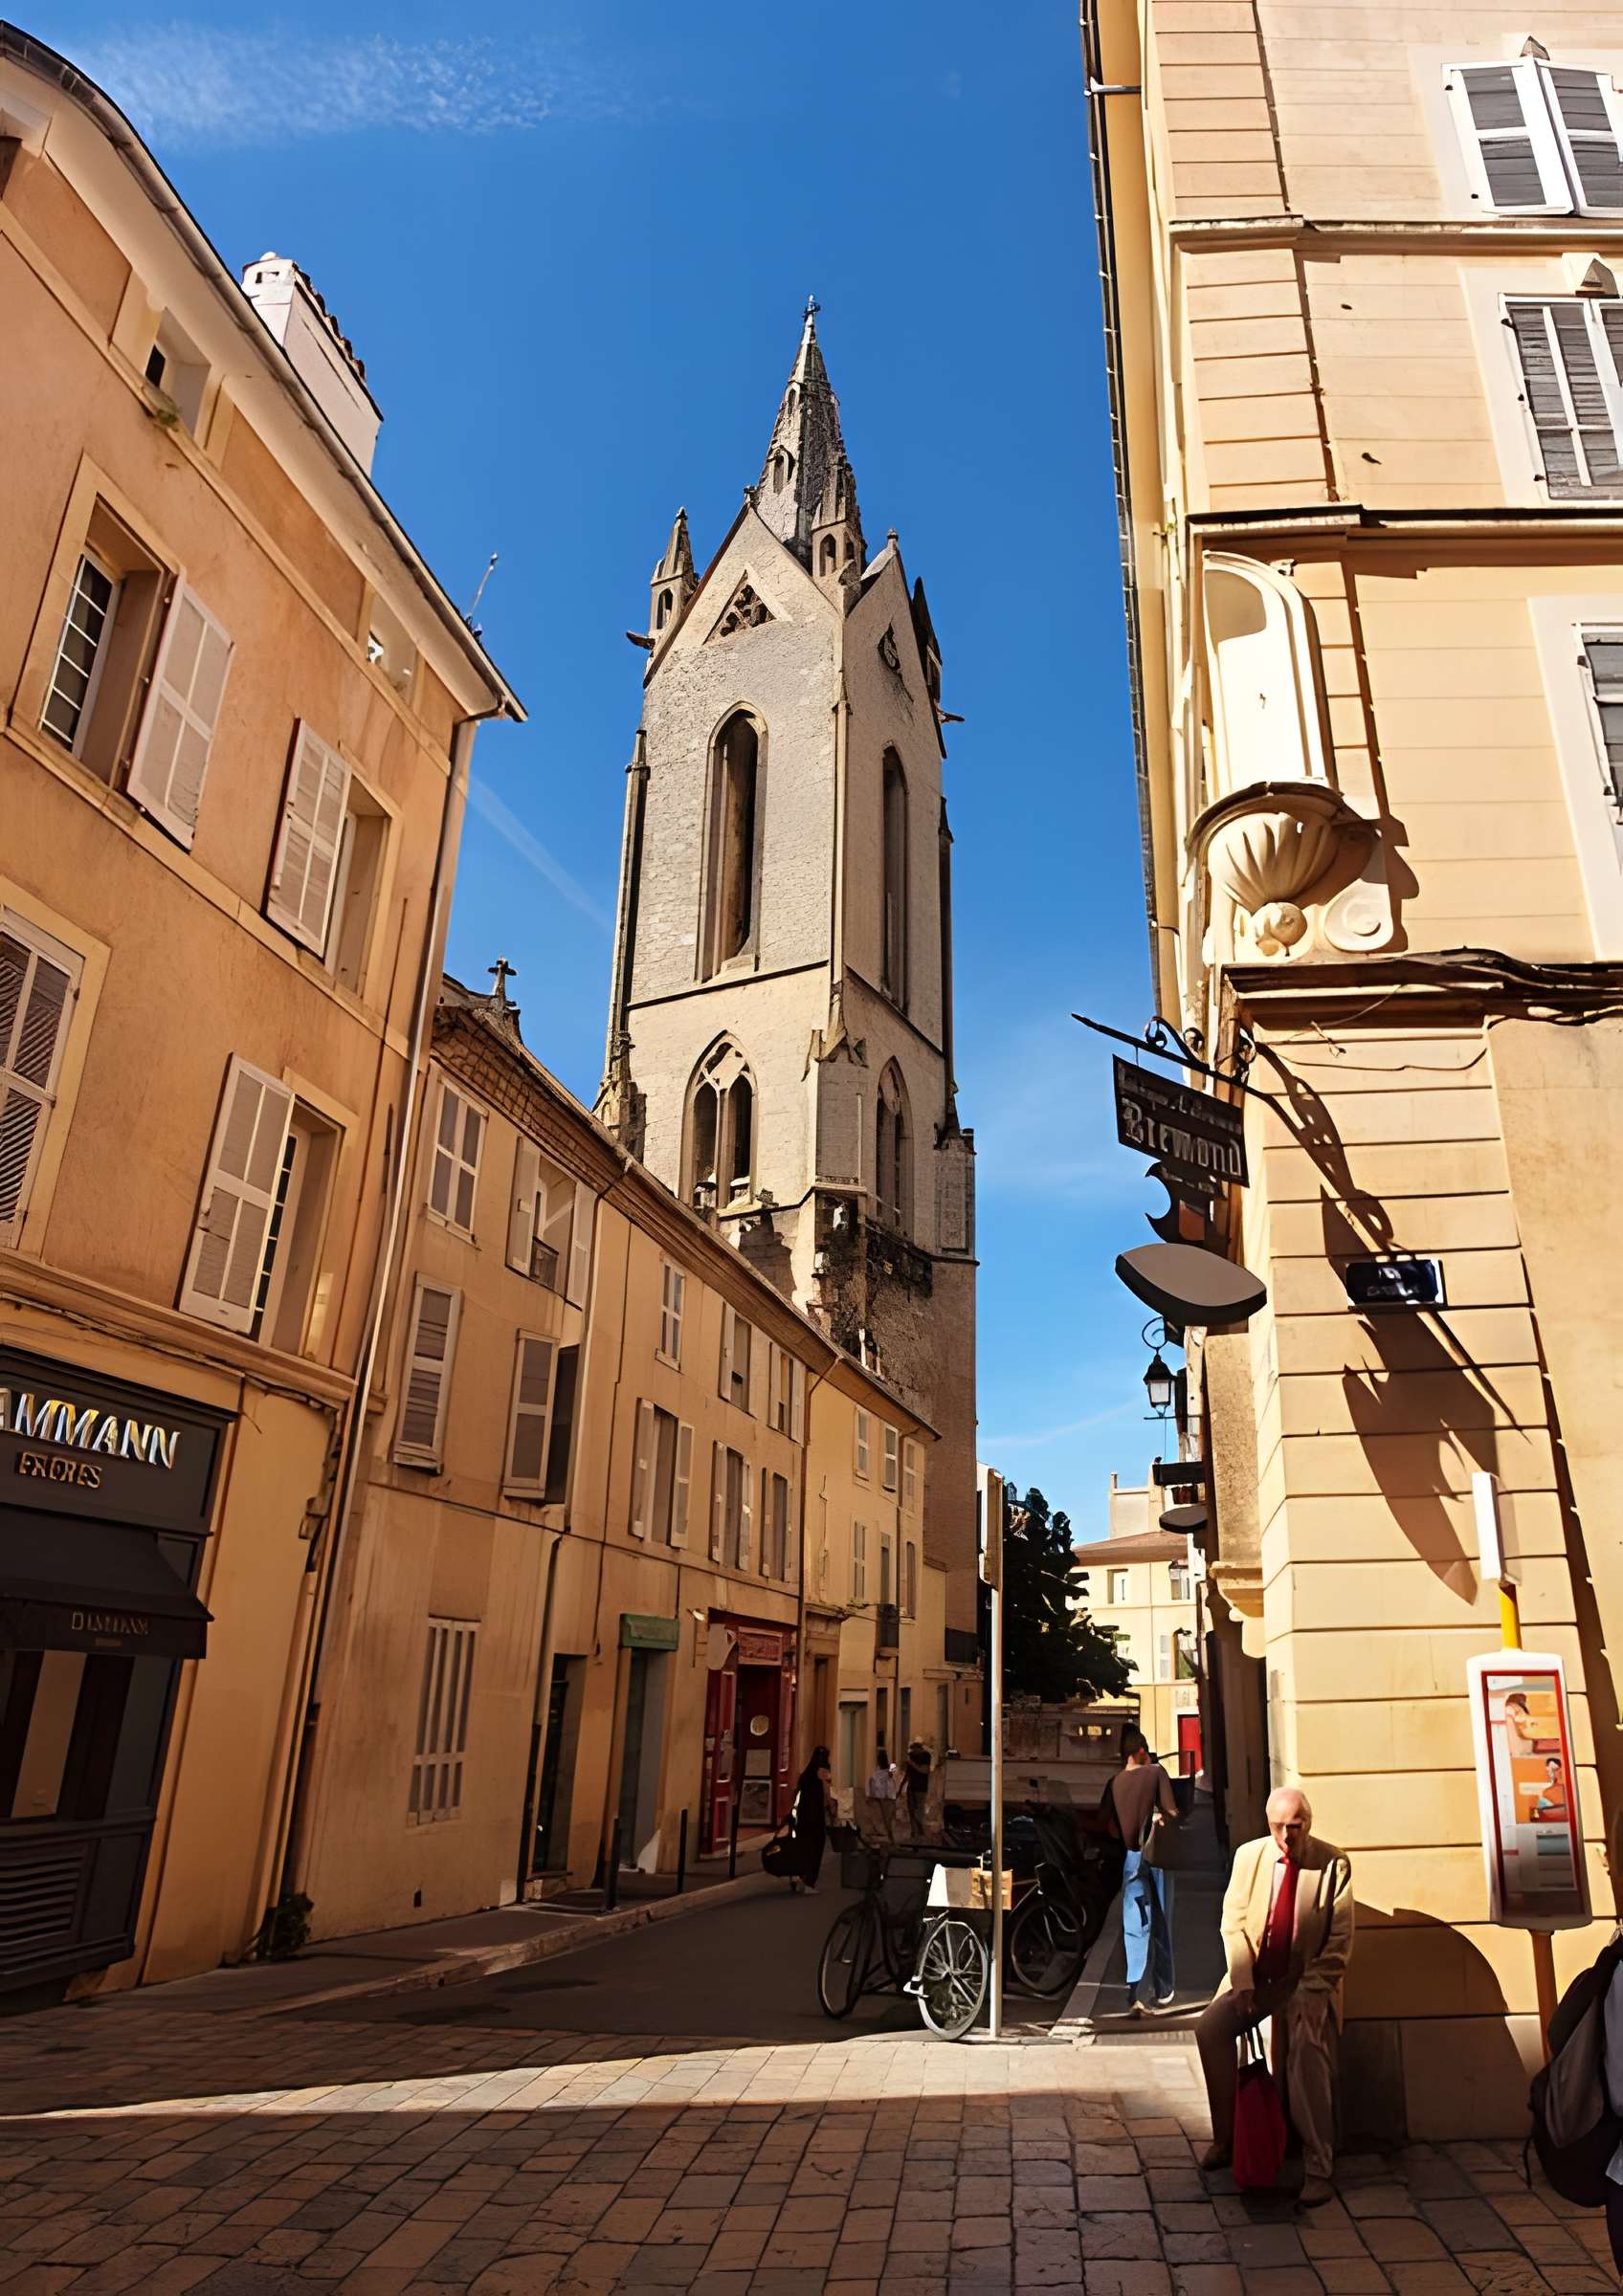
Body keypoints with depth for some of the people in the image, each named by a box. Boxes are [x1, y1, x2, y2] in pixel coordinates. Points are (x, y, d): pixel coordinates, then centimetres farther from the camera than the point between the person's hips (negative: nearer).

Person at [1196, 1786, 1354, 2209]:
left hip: (1306, 1980, -3)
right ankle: (1226, 2137, 1)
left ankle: (1318, 2167, -16)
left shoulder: (1334, 1864, -9)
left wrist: (1309, 1990, -17)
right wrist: (1243, 1981, -11)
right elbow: (1233, 1924, 1)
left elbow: (1340, 1940, -8)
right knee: (1210, 2028, -18)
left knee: (1307, 2047, -29)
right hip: (1254, 1976, 3)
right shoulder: (1248, 1856, -1)